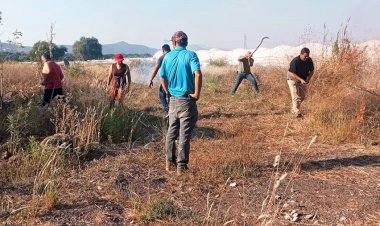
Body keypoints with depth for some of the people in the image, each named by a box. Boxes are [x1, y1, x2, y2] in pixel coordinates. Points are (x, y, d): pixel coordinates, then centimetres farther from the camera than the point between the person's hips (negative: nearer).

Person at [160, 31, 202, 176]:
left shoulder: (168, 56, 5)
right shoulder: (190, 55, -7)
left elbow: (162, 77, 6)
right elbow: (198, 74, -22)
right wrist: (197, 93, -14)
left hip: (173, 100, 4)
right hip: (187, 100, -4)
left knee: (171, 132, 16)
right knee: (184, 135, 3)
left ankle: (170, 163, 24)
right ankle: (181, 166, 8)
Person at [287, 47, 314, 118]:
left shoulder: (309, 60, -9)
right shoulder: (295, 61, -26)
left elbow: (312, 71, 2)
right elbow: (292, 73, -25)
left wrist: (308, 78, -16)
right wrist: (301, 79, -35)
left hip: (303, 80, 6)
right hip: (293, 79, -6)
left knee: (302, 97, 10)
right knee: (296, 96, -14)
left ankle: (293, 109, 27)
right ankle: (297, 112, -14)